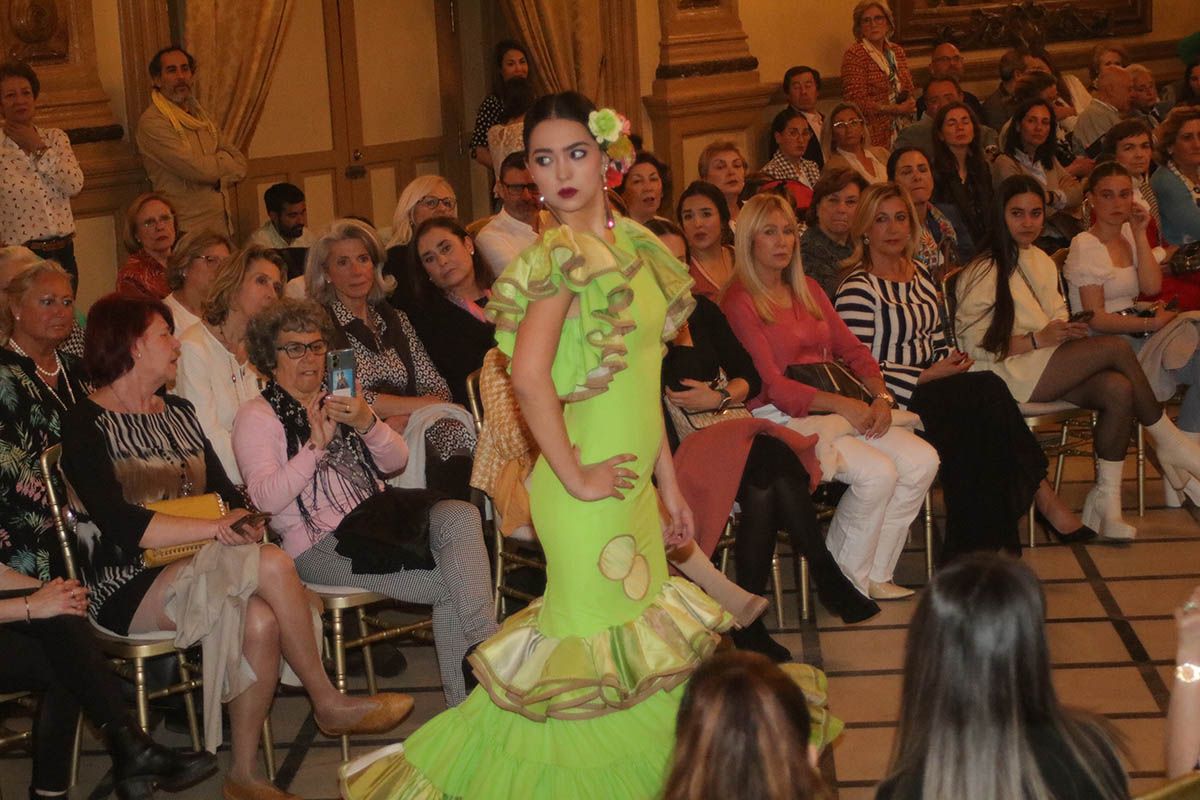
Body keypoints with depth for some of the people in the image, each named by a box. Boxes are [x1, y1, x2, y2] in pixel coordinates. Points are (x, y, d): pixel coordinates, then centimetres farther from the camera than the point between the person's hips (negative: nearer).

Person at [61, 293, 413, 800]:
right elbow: (120, 525, -17)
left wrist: (245, 522, -10)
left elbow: (225, 492, 13)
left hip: (191, 568, 6)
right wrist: (216, 527, -21)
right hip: (128, 591, -6)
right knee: (272, 565, -28)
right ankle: (328, 703, -12)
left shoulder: (178, 413, 20)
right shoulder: (87, 424, -4)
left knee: (261, 620, -28)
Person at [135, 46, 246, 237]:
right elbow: (197, 169, -18)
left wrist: (218, 178, -8)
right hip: (186, 229, -7)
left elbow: (239, 165, 13)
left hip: (222, 225, 7)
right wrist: (224, 160, 3)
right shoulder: (152, 122, -10)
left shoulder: (200, 114, 16)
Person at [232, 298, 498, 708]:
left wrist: (368, 423, -8)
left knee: (459, 516, -27)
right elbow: (266, 498, -11)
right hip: (321, 543, -6)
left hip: (377, 513, 6)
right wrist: (316, 444, -20)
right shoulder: (256, 416, 5)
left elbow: (397, 461, 13)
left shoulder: (338, 400, 24)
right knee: (448, 586, -24)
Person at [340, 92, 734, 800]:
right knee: (597, 643, 0)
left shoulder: (631, 242, 10)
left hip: (636, 483, 8)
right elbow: (529, 376, -26)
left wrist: (668, 480, 15)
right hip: (591, 489, -8)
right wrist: (574, 476, -19)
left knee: (642, 626, 16)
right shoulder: (561, 254, -15)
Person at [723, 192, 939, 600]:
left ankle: (875, 574, -2)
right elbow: (772, 386, -14)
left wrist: (880, 397, -5)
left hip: (838, 409, 7)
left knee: (922, 461, -13)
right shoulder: (739, 302, -6)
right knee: (877, 471, -26)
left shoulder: (808, 290, 18)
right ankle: (846, 578, -6)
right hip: (779, 417, -7)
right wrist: (840, 404, -22)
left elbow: (852, 349, 15)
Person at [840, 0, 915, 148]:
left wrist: (910, 102, -3)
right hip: (874, 135, -5)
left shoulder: (897, 51, 14)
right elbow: (856, 101, -13)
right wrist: (896, 109, -12)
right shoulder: (854, 54, -6)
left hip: (903, 131, 6)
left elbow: (910, 89, 21)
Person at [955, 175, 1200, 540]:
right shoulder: (983, 271, -4)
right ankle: (1170, 442, -6)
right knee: (1116, 347, -21)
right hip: (1006, 373, -7)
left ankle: (1106, 499, -21)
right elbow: (973, 343, -11)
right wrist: (1038, 340, -18)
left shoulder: (1043, 262, 20)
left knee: (1119, 389, -24)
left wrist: (1068, 332, -2)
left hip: (1046, 366, 7)